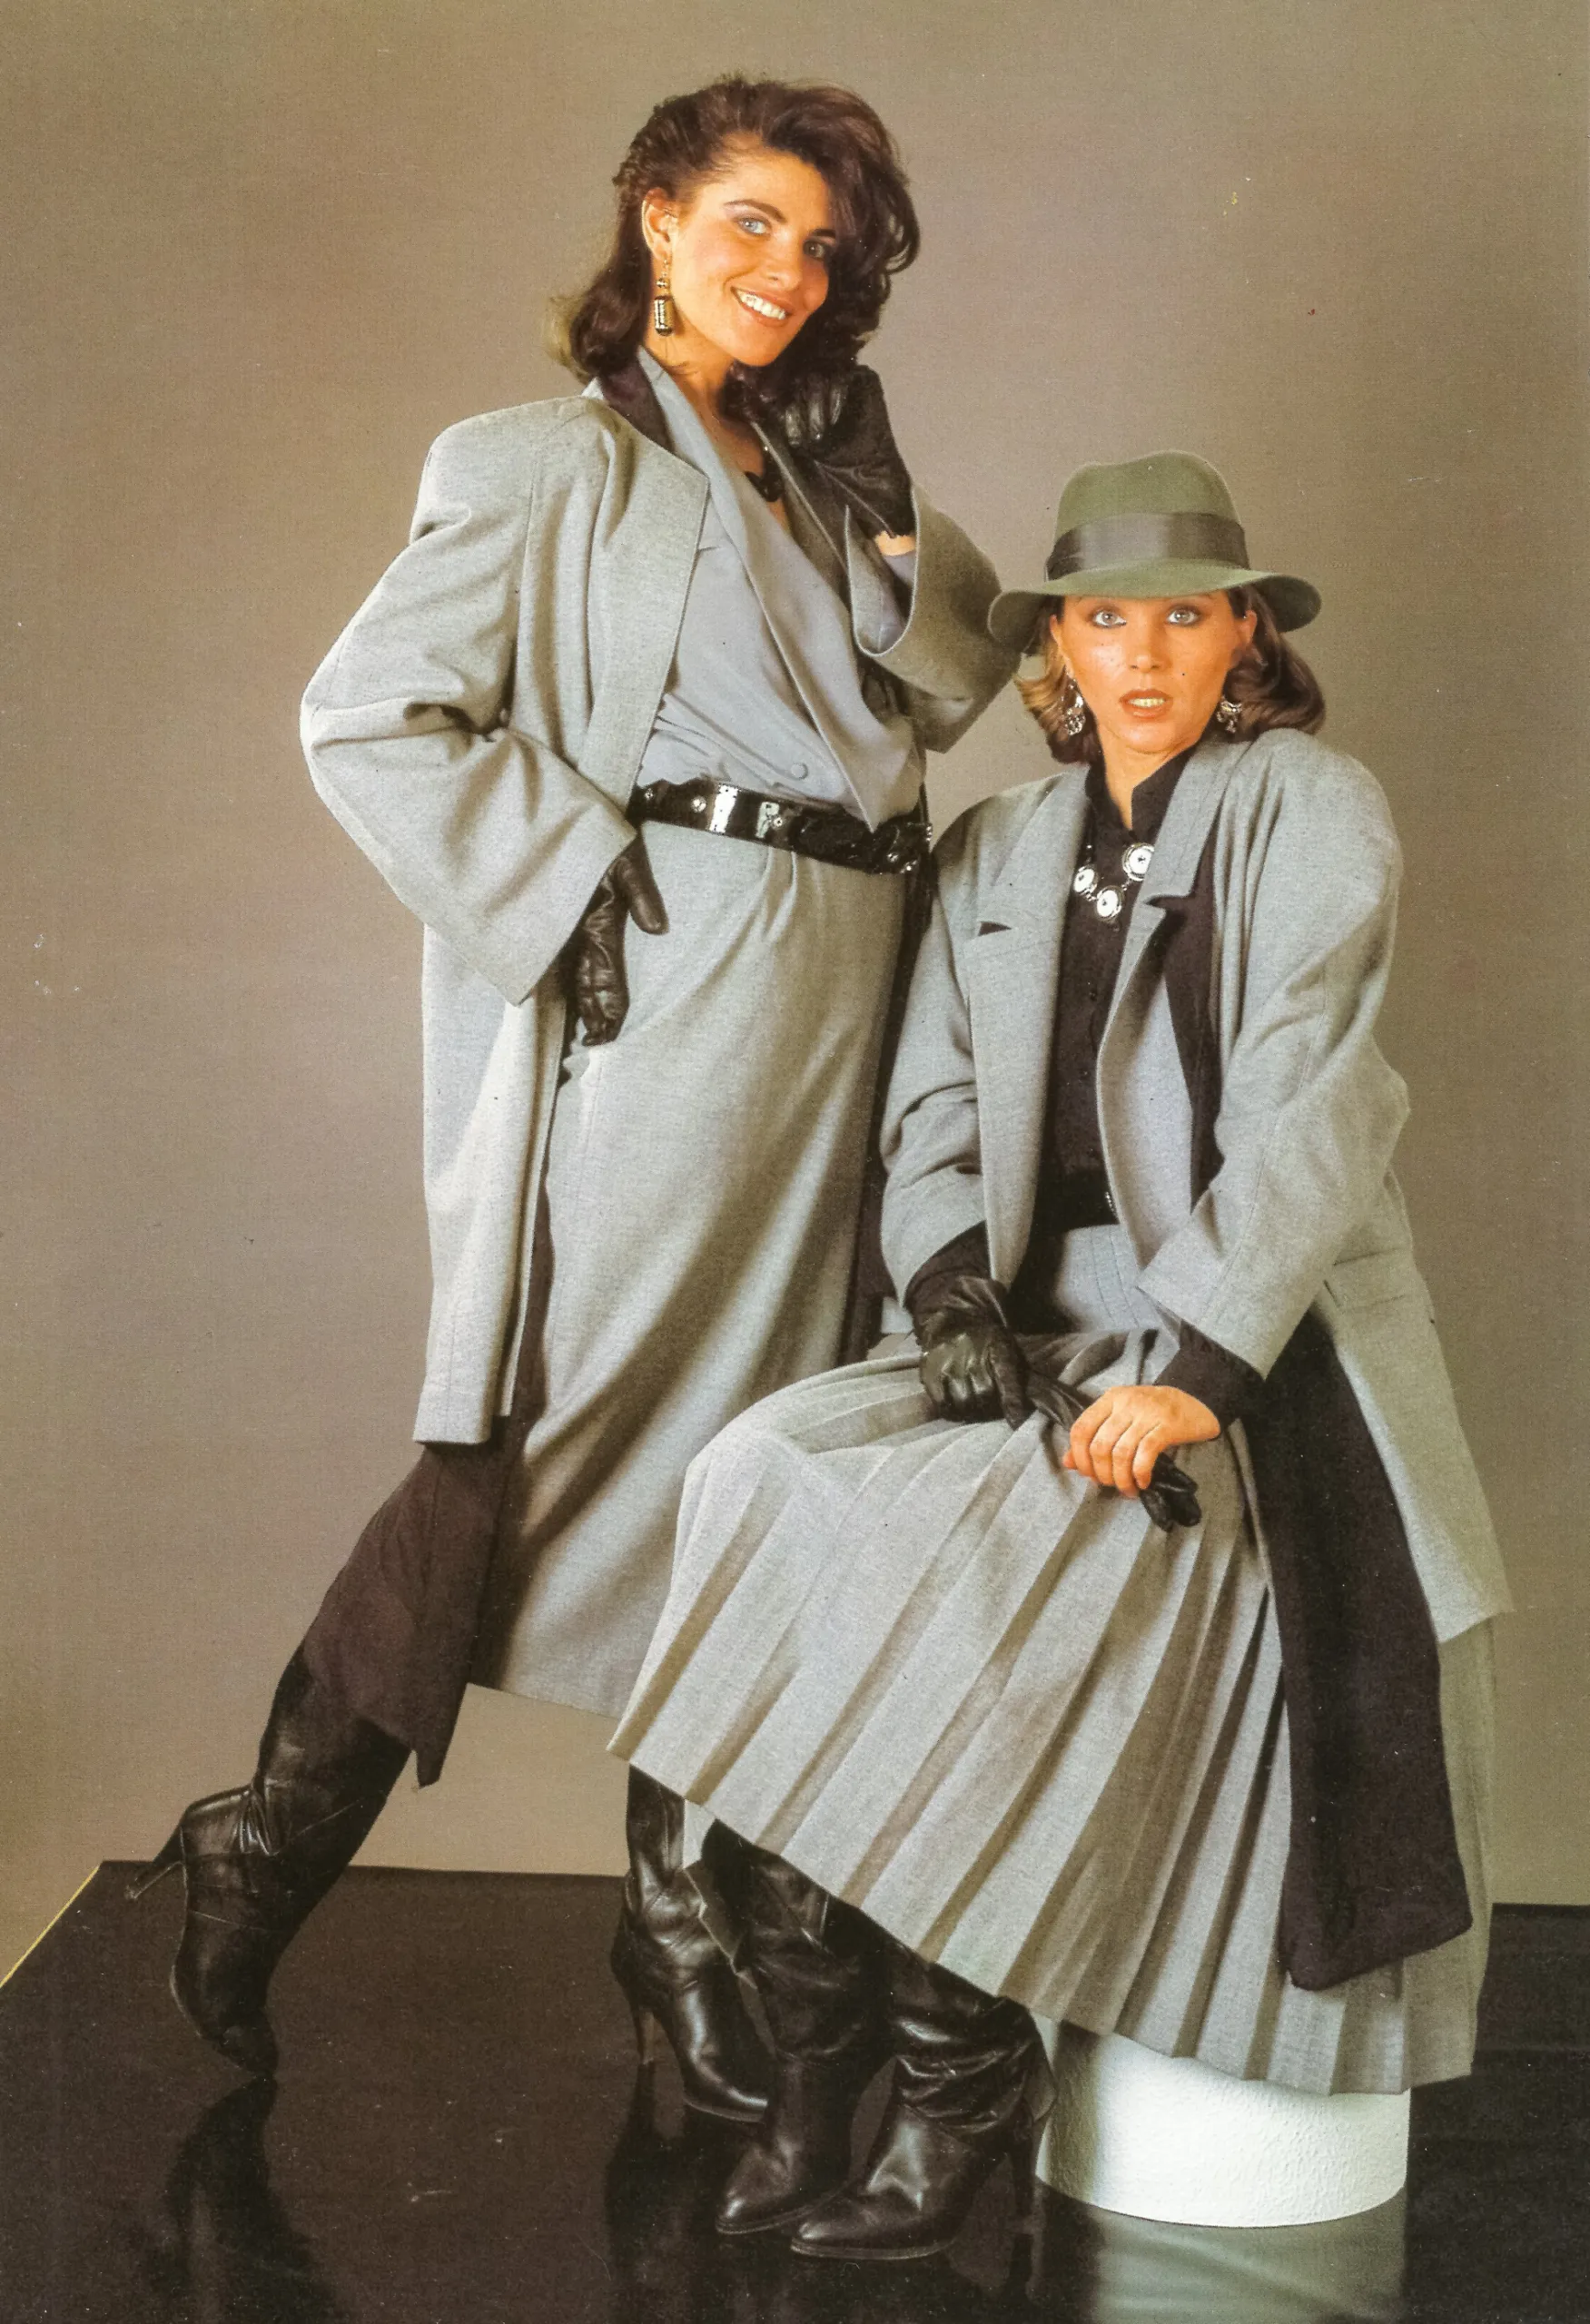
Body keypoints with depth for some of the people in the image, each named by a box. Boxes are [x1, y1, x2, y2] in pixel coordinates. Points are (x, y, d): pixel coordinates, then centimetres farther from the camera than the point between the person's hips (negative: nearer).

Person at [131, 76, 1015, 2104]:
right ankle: (268, 1854, 8)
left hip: (826, 1003, 7)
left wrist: (916, 560, 0)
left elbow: (955, 692, 19)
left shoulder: (812, 473, 20)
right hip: (661, 985, -7)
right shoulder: (556, 462, -2)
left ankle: (682, 1922, 19)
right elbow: (366, 720, -9)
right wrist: (573, 892, -13)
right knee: (546, 1429, -8)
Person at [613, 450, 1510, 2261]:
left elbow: (1307, 1112, -12)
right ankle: (818, 2079, -14)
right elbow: (932, 1112, 12)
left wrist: (1191, 1366, -24)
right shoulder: (993, 852, 17)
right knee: (777, 1486, -21)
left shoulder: (1311, 808, 0)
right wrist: (956, 1290, -9)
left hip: (1259, 1345, -5)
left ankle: (957, 2077, -11)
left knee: (970, 1564, -29)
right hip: (1041, 1324, 5)